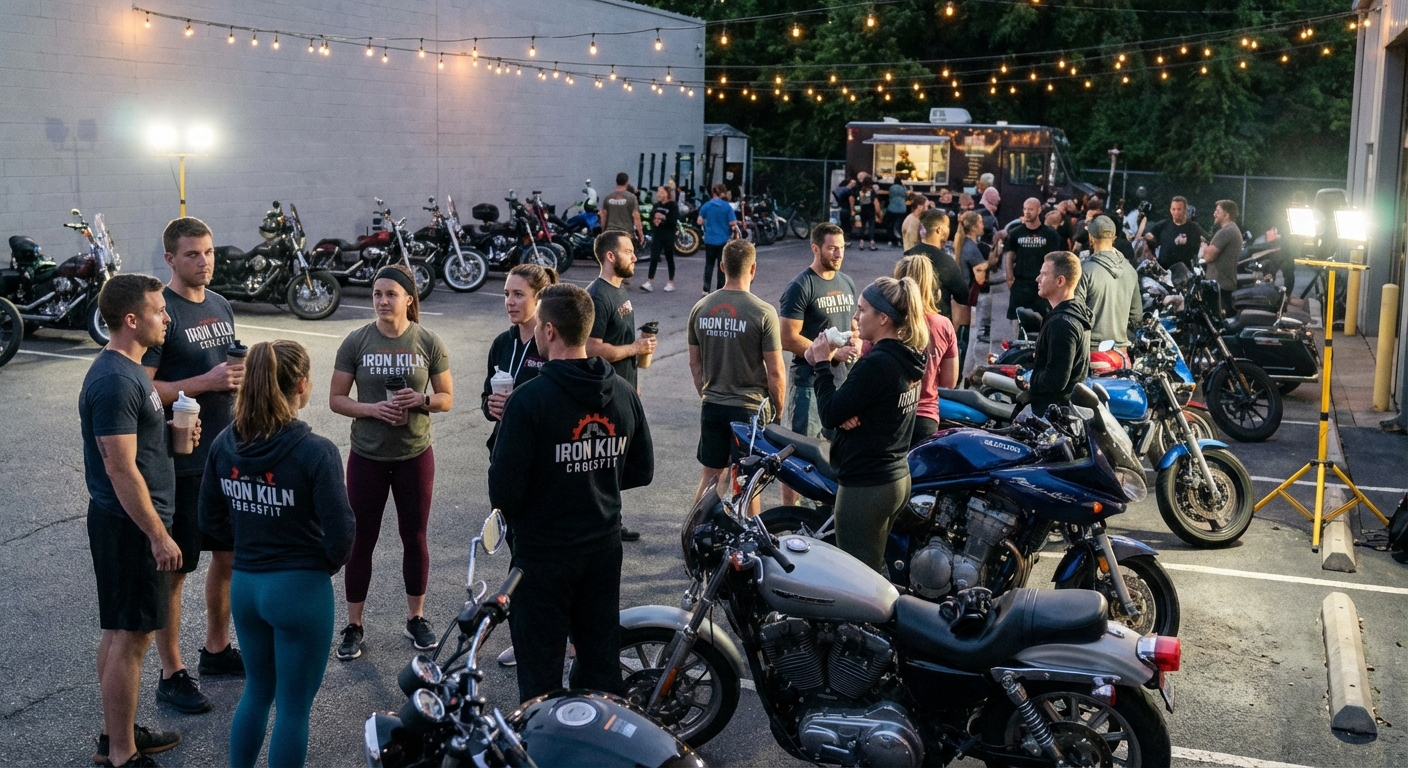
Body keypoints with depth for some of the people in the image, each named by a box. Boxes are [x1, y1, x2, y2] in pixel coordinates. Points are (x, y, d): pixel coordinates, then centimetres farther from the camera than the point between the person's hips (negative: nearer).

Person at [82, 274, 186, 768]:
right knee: (130, 637, -2)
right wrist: (159, 535, -21)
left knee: (120, 632, 18)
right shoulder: (114, 382, -22)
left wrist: (175, 434, 5)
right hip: (130, 525, -10)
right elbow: (121, 469, -23)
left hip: (132, 522, 10)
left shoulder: (130, 370, 11)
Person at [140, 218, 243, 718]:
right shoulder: (160, 311, -13)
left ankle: (217, 650, 34)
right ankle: (171, 675, 14)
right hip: (180, 463, -8)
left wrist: (240, 375, 3)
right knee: (173, 569, 3)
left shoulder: (220, 305, 10)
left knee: (229, 554, 17)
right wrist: (206, 382, -23)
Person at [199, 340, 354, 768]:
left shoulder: (225, 444, -3)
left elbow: (210, 519, 6)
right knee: (294, 707, 9)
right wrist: (330, 563, 1)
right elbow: (340, 534, -19)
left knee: (257, 690, 25)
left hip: (244, 584, 6)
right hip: (299, 589, -6)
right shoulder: (316, 452, -21)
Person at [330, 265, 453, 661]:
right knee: (361, 540, 6)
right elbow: (336, 399, -2)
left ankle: (416, 618, 27)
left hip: (415, 455, 0)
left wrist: (421, 400, -19)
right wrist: (372, 409, -19)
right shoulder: (356, 342, -4)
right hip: (367, 456, 0)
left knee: (414, 537, 11)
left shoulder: (429, 343, -4)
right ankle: (353, 625, 19)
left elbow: (446, 398, 2)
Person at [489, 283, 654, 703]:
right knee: (601, 657, 18)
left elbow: (504, 491, -20)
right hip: (604, 547, 6)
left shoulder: (530, 400, -20)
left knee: (541, 668, 8)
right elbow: (641, 472, 7)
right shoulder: (624, 394, -2)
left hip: (543, 554, -5)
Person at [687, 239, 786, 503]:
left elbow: (695, 364, 8)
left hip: (711, 407, 4)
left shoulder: (700, 308, 0)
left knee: (710, 477, 15)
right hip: (750, 409, -4)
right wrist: (778, 410, 2)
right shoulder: (763, 313, -15)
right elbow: (775, 373, -12)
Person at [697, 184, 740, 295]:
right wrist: (736, 231, 8)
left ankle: (706, 289, 10)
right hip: (723, 240, -2)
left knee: (709, 265, 12)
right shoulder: (727, 207, -9)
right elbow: (732, 223, -11)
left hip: (709, 240, 2)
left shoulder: (706, 206, -3)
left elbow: (700, 222, 0)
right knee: (722, 266, 7)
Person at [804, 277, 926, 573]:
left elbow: (830, 415, -18)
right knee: (876, 571, 21)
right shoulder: (909, 358, 8)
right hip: (898, 479, 10)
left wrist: (823, 364, -8)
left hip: (865, 485, -10)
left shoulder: (876, 364, -22)